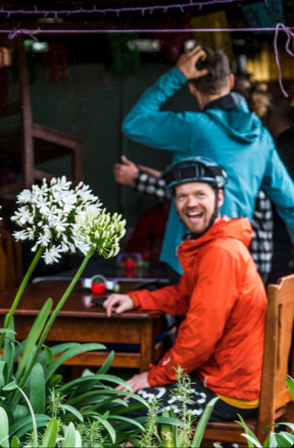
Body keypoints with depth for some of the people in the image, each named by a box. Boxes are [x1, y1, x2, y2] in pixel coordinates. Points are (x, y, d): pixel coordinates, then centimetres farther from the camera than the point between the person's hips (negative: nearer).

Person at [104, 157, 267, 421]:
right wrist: (134, 299, 7)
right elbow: (184, 295, 23)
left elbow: (201, 334, -25)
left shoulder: (222, 253, -23)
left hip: (229, 393, -10)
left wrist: (155, 376, -14)